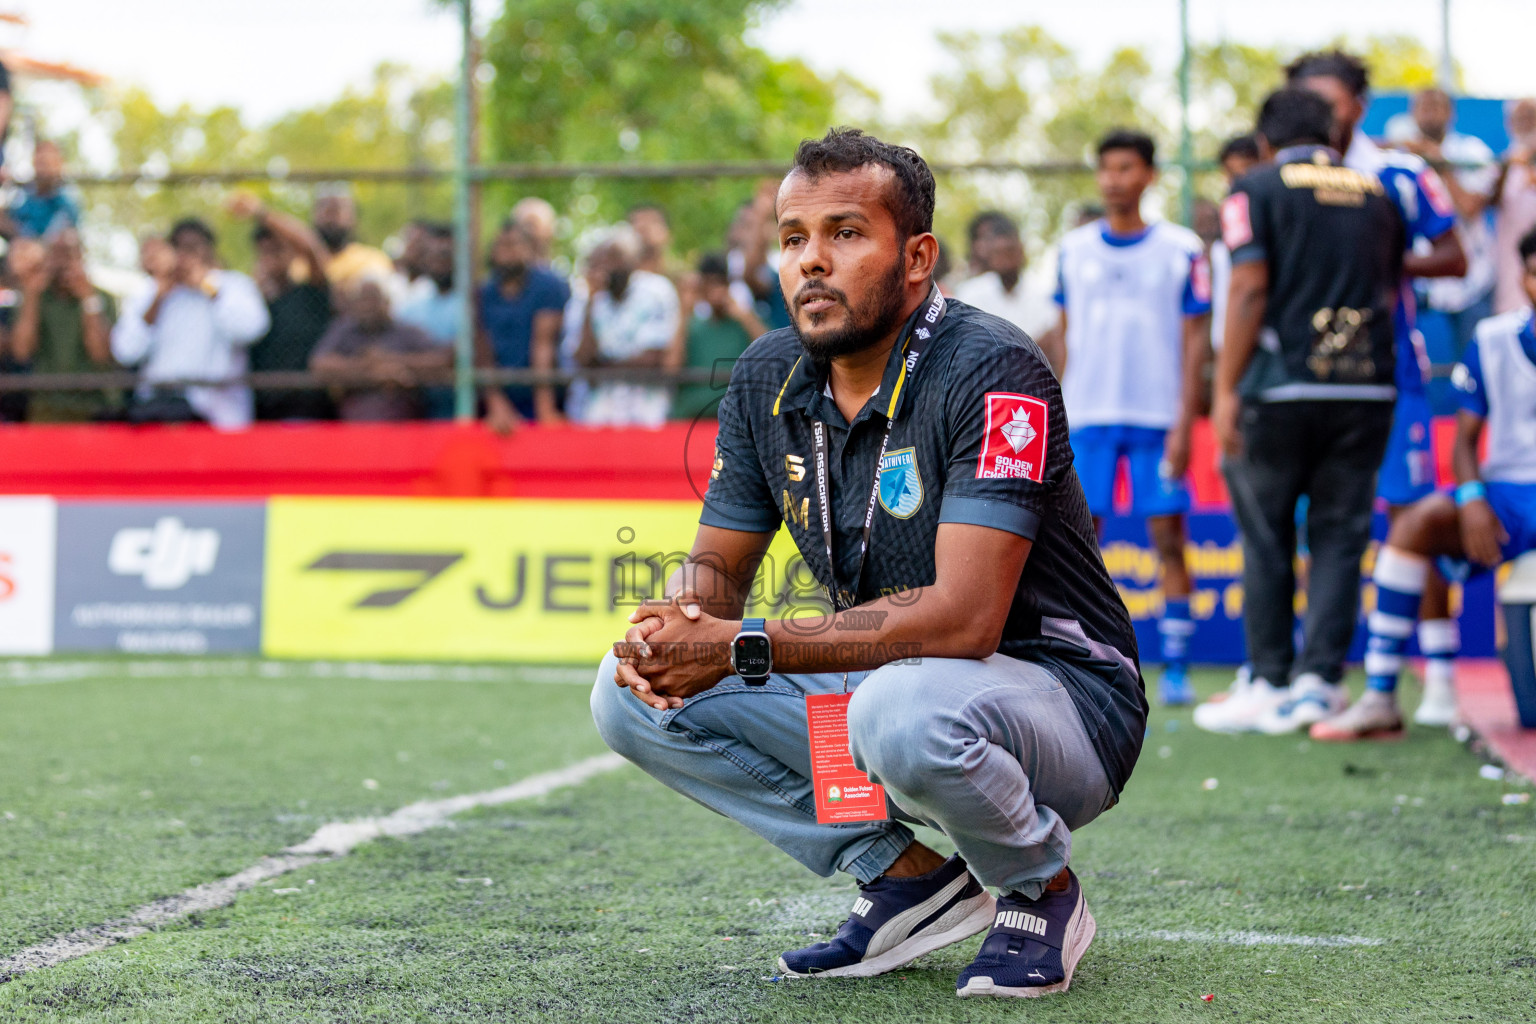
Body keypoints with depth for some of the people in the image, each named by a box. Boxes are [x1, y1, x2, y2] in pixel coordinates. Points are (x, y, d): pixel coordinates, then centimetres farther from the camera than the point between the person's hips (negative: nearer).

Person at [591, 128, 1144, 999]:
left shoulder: (992, 371, -22)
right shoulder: (770, 379, 0)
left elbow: (964, 616, -31)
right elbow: (717, 564, 9)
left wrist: (747, 649, -31)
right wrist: (669, 632, -17)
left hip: (1057, 698, -7)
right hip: (879, 686, 7)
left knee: (903, 711, -40)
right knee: (632, 695, -6)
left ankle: (1043, 889, -6)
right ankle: (910, 877, 3)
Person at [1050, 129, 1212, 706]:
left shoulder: (1181, 249, 2)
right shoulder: (1074, 250, 9)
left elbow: (1194, 340, 1)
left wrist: (1184, 423, -6)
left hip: (1158, 417, -2)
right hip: (1087, 415, 2)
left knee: (1168, 538, -3)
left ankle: (1175, 669, 0)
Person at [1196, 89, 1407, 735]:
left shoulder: (1257, 189, 0)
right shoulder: (1376, 194, 14)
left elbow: (1250, 292, -8)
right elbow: (1392, 290, 15)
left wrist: (1226, 389, -8)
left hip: (1283, 389, -3)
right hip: (1367, 389, 3)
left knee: (1267, 540, 7)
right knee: (1340, 539, 7)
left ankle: (1269, 686, 9)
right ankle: (1322, 683, 3)